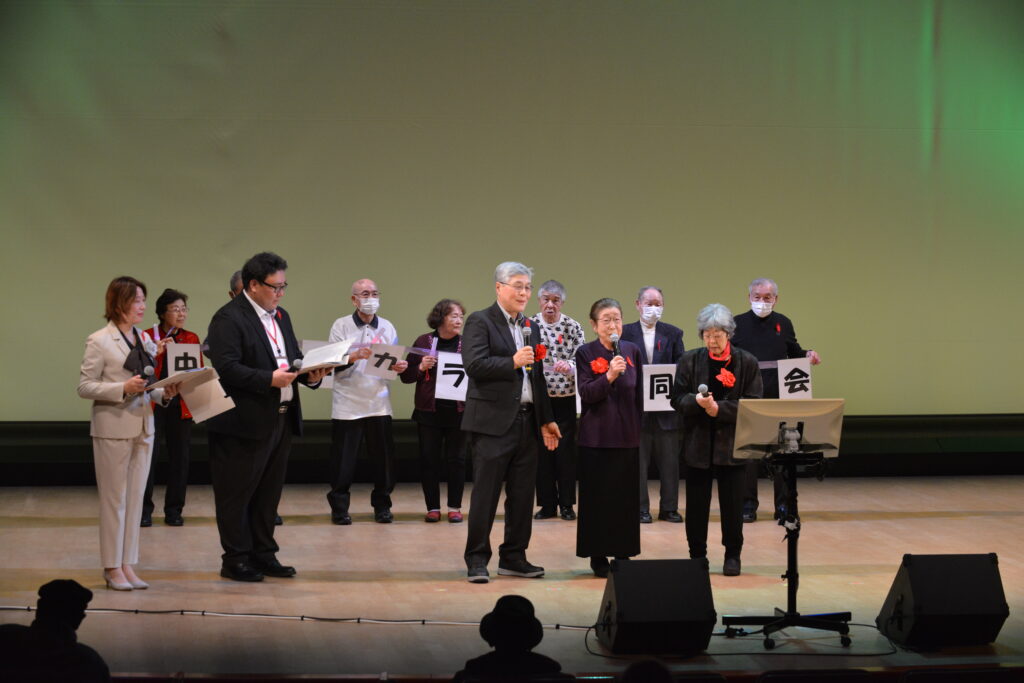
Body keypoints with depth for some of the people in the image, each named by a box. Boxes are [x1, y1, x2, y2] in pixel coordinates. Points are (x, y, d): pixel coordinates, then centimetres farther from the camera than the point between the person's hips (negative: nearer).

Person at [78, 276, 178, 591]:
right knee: (114, 498, -1)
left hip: (143, 426, 6)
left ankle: (127, 565, 14)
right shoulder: (100, 341, -8)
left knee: (135, 498, 8)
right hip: (113, 428, -6)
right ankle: (112, 568, 6)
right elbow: (84, 386, -10)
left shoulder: (144, 339, 11)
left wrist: (163, 393, -1)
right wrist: (123, 388, -21)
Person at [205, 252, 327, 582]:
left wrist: (310, 374, -1)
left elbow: (295, 357, 20)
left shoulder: (281, 317, 16)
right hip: (245, 423, -8)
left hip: (282, 419, 8)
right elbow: (227, 368, -21)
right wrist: (269, 379, -27)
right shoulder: (228, 319, -12)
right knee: (237, 494, 1)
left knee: (269, 492, 14)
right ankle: (236, 560, 8)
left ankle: (264, 555, 23)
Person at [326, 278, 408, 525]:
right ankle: (339, 507, 10)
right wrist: (353, 357, -26)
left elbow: (395, 361, 9)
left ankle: (382, 506, 14)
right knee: (343, 459, -1)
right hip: (347, 404, -3)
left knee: (383, 458, 2)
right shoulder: (341, 326, 1)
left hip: (379, 404, 3)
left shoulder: (387, 328, 10)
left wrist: (399, 366, -14)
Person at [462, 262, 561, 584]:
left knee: (522, 494, 8)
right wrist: (512, 362, -21)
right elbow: (474, 365, -17)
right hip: (493, 421, -7)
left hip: (526, 421, 7)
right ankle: (477, 560, 4)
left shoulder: (528, 326, 17)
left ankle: (513, 557, 17)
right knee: (485, 493, -3)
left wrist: (546, 419, 19)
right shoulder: (480, 322, -5)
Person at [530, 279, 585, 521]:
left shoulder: (573, 327, 0)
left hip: (565, 399, -1)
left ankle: (566, 504, 9)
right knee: (541, 450, 4)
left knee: (566, 451, 0)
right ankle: (547, 503, 13)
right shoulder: (529, 326, 1)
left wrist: (568, 366, -25)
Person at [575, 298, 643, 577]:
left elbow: (638, 393, 14)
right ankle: (598, 556, 8)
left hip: (627, 435, 3)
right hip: (596, 436, -3)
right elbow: (586, 393, -13)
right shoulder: (586, 353, -3)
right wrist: (609, 375, -26)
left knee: (627, 496, 5)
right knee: (597, 496, 1)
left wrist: (639, 426, 13)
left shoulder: (632, 351, 7)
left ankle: (623, 553, 14)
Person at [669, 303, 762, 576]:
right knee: (696, 500, 5)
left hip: (731, 441, -1)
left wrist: (720, 409, -16)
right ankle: (697, 555, 16)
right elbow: (676, 398, 1)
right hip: (697, 441, 1)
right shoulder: (690, 360, 3)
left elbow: (753, 403, -5)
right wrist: (696, 401, -20)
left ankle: (733, 555, 16)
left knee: (732, 501, 3)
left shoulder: (746, 362, -1)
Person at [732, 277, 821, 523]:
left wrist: (808, 355, -4)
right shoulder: (738, 324, 4)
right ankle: (748, 505, 7)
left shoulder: (783, 323, 11)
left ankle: (783, 505, 10)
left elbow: (794, 352, 16)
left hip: (780, 397, 2)